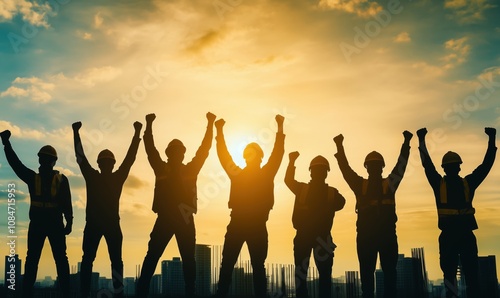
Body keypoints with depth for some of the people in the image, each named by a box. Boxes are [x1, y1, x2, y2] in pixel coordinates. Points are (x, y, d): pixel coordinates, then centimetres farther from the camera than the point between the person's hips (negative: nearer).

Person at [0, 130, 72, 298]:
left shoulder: (61, 180, 7)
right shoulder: (32, 178, 13)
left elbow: (67, 203, 1)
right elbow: (15, 163, 5)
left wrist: (69, 222, -8)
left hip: (56, 224, -2)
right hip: (36, 224, 2)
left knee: (61, 259, -2)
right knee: (32, 259, 1)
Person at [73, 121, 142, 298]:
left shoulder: (118, 178, 7)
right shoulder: (92, 177, 7)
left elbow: (130, 158, 3)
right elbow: (80, 157, 5)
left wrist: (137, 134, -1)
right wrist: (76, 133, 1)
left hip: (112, 223, 0)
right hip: (93, 223, 0)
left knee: (116, 260, -3)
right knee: (87, 259, -2)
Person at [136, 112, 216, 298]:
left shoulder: (190, 170, 9)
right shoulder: (161, 169, 9)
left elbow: (204, 149, 5)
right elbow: (150, 148, 4)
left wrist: (210, 125, 0)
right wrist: (149, 125, -3)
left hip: (185, 219, 1)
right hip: (164, 219, 0)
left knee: (188, 259, 3)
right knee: (152, 257, -3)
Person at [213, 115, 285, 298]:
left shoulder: (266, 174, 9)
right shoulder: (237, 173, 14)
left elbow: (277, 154, 2)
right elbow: (223, 155, 9)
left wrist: (280, 128, -4)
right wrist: (219, 131, 2)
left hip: (257, 225, -1)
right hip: (237, 224, 1)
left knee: (258, 265, 3)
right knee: (227, 264, -2)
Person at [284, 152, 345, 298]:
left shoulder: (332, 192, 11)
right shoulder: (302, 188, 11)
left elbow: (341, 203, -2)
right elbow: (288, 180, -1)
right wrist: (292, 161, -11)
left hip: (322, 236, 0)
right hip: (303, 235, 0)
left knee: (325, 273, -2)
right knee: (300, 273, 0)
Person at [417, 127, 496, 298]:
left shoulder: (468, 183, 11)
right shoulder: (439, 184, 7)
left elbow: (486, 164, 7)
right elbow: (427, 165, -1)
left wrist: (492, 140, 2)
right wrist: (422, 140, -6)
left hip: (466, 234, 1)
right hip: (448, 235, -1)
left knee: (471, 272, 1)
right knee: (449, 272, 2)